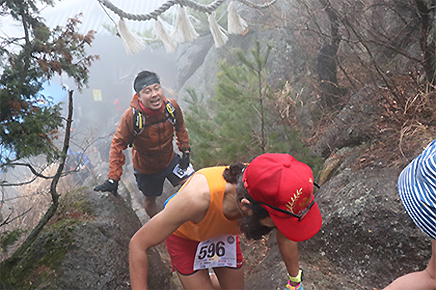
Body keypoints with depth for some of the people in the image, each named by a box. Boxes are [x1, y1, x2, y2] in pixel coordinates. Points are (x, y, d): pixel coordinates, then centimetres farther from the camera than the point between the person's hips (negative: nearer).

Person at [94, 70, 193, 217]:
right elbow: (118, 145, -20)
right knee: (150, 199, 18)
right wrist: (113, 179, -23)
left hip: (170, 160, 2)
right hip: (145, 168, -2)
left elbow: (180, 127, 2)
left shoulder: (171, 106, -21)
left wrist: (185, 149, -2)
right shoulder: (131, 116, -30)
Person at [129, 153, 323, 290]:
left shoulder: (272, 191, -35)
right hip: (182, 232, -3)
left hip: (222, 230, 4)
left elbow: (286, 238, -9)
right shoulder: (198, 196, -49)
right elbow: (138, 244, -33)